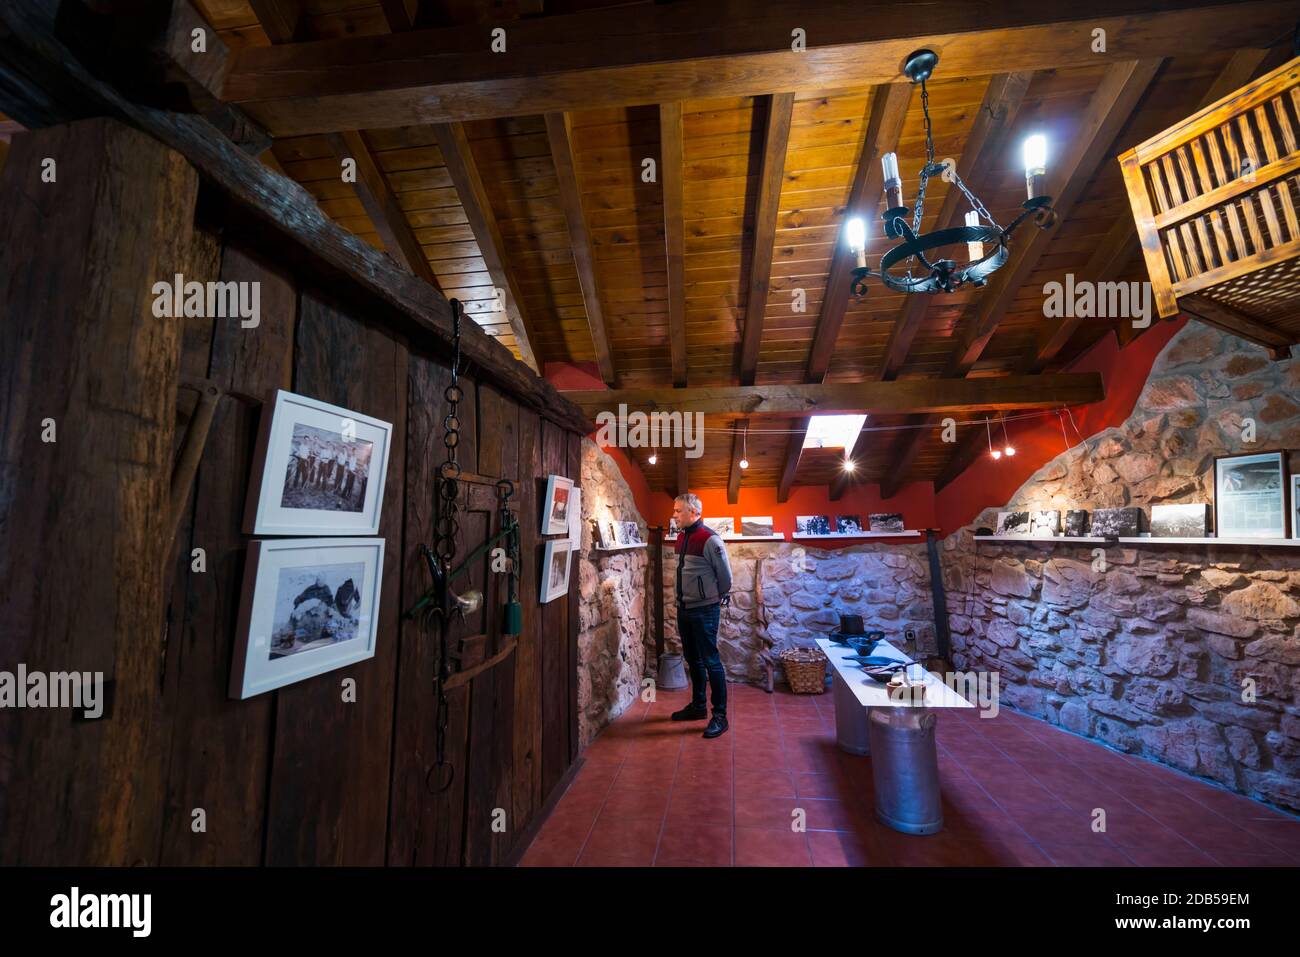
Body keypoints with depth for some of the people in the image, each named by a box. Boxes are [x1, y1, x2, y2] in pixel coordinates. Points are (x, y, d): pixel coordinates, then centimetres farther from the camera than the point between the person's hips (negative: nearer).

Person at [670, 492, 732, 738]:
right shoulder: (681, 537, 7)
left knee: (710, 661, -1)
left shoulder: (709, 539, -18)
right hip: (684, 608, 8)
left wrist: (718, 598, 2)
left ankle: (720, 716, 11)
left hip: (704, 610, -8)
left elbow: (725, 574, -11)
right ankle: (698, 706, 33)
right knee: (693, 660, 18)